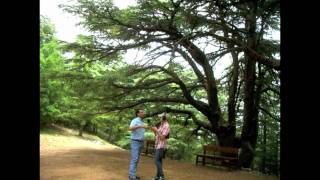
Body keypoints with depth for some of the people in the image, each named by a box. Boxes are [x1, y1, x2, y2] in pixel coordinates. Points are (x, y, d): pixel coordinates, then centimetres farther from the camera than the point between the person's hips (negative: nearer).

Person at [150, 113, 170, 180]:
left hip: (161, 146, -9)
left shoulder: (166, 126, -18)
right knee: (159, 160, 10)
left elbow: (162, 137, -22)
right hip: (158, 145, 9)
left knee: (157, 161, -12)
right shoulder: (161, 125, 14)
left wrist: (156, 130, -23)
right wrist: (154, 130, 1)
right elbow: (157, 135, 17)